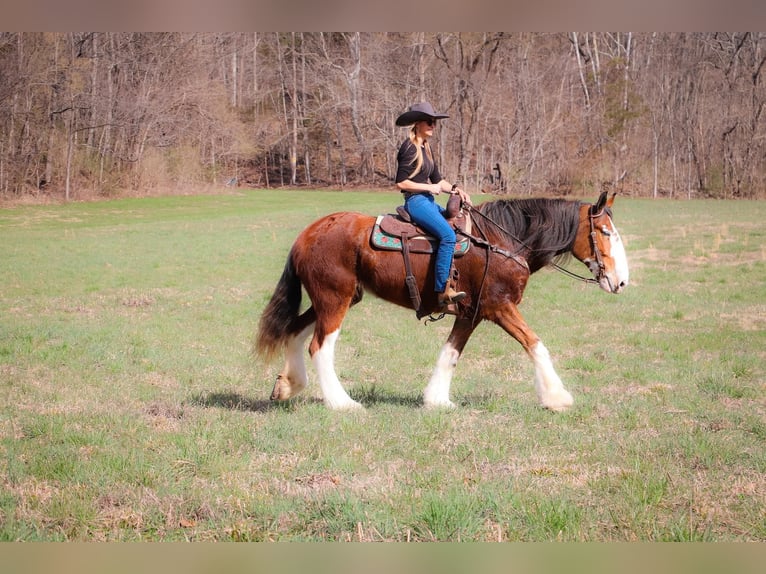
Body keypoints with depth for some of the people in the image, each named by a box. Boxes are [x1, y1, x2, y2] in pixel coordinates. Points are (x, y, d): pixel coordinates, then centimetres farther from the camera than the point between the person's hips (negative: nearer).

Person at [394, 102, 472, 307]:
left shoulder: (426, 149, 16)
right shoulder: (409, 148, -11)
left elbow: (437, 179, 20)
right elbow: (401, 182, -16)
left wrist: (455, 189, 2)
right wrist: (430, 187, -14)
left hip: (428, 201, 10)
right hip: (415, 201, -10)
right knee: (448, 235, -26)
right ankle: (443, 290, -27)